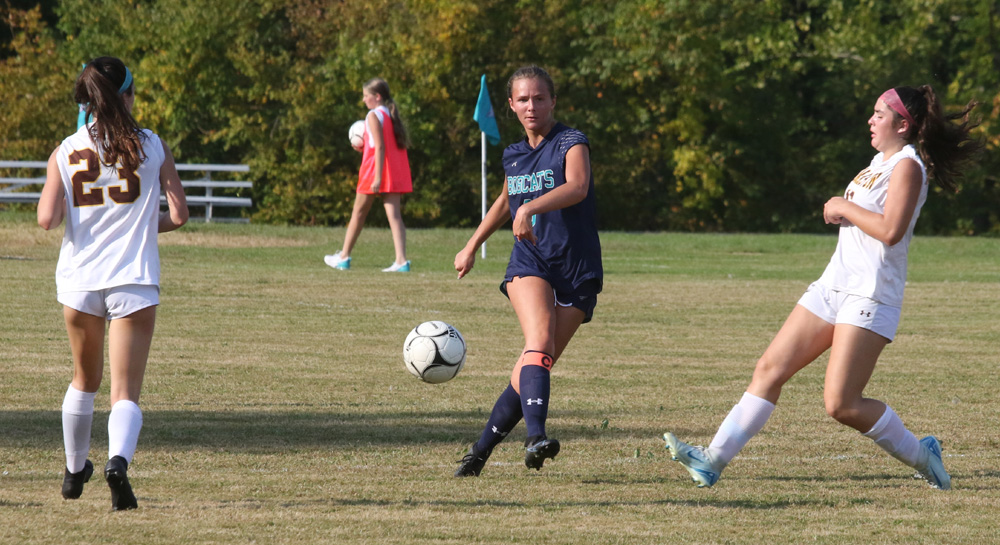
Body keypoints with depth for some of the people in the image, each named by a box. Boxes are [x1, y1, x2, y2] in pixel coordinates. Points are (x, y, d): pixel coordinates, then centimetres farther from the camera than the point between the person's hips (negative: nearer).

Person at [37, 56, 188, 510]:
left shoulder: (66, 152, -1)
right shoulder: (152, 147, -3)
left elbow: (47, 219, -9)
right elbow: (178, 214, -4)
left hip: (78, 280, 2)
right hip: (134, 282, -2)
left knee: (85, 379, 24)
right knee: (126, 392, -2)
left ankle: (75, 470, 37)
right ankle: (118, 459, -30)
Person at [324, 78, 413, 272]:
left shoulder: (374, 116, -9)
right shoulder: (392, 115, 14)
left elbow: (380, 146, -18)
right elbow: (401, 144, 13)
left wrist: (377, 177, -22)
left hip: (375, 170, -7)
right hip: (396, 172, 7)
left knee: (358, 213, 7)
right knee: (394, 214, -3)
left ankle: (344, 256, 18)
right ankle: (401, 260, -16)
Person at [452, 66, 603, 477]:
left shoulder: (571, 143, -5)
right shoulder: (514, 156, 13)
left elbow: (577, 187, -28)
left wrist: (531, 207, -42)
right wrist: (471, 247, 36)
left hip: (576, 271, -2)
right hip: (529, 262, 2)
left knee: (534, 367, -3)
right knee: (540, 341, -26)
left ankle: (481, 450, 11)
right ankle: (535, 436, -43)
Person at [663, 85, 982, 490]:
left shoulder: (907, 165, -12)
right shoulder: (881, 161, 17)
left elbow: (891, 230, -24)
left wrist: (845, 208, -12)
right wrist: (839, 210, 10)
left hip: (869, 297, -9)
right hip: (833, 286, 9)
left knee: (841, 404, -13)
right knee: (770, 369, 1)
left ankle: (921, 456, 7)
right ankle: (714, 460, -1)